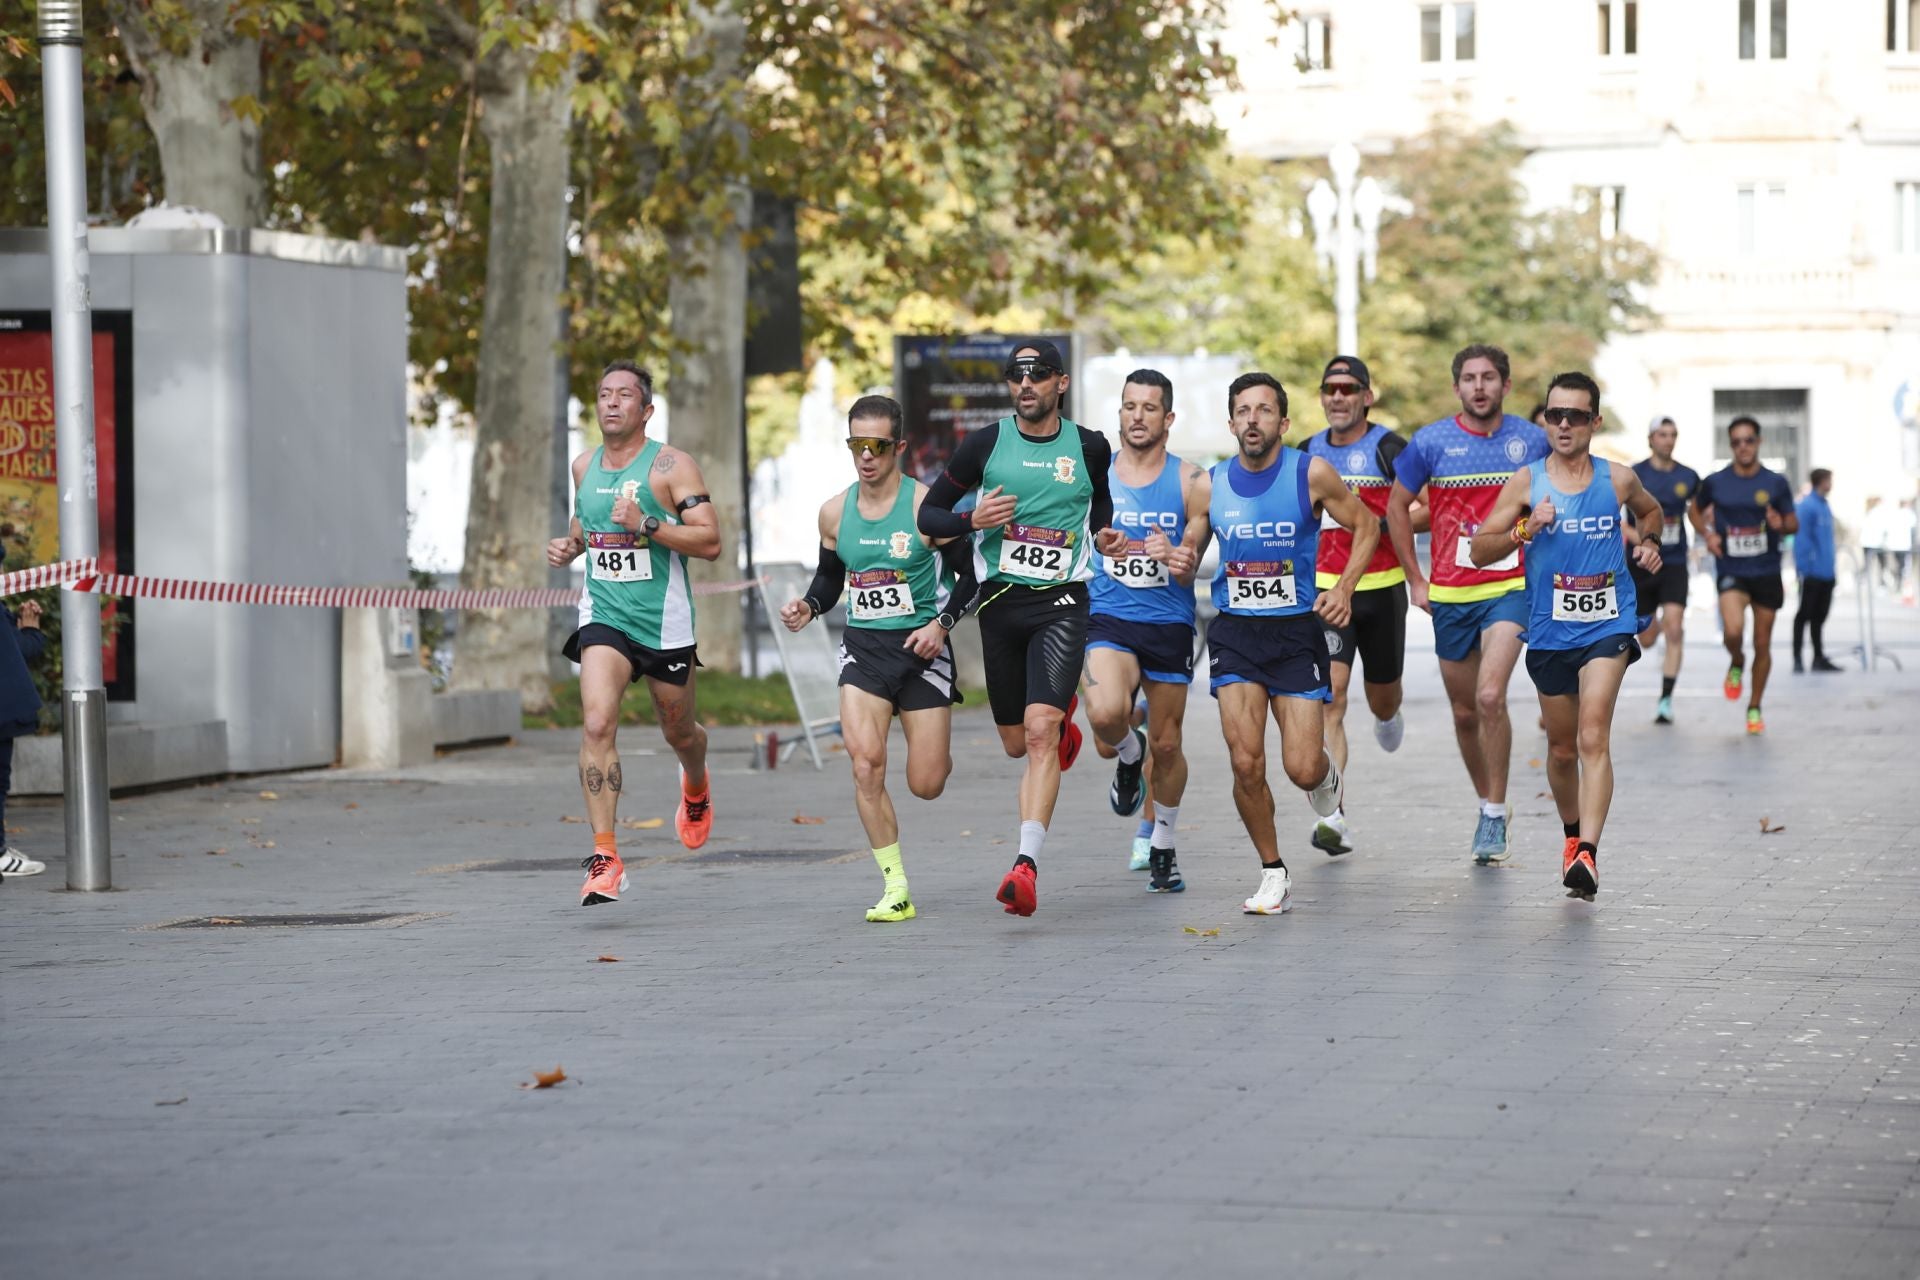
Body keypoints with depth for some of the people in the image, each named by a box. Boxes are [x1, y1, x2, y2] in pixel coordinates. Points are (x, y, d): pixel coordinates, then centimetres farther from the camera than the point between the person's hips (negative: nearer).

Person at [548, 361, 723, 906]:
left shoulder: (672, 466, -9)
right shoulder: (584, 467, 8)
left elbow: (709, 542, -15)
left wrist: (645, 524, -25)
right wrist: (571, 544, 8)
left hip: (665, 621, -3)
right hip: (603, 614, 3)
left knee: (678, 733, 15)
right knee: (597, 724, -18)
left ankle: (696, 785, 54)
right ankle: (605, 859, -20)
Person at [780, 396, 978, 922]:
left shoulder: (927, 505, -10)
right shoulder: (834, 512, 3)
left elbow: (968, 573, -3)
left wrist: (942, 623, -18)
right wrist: (808, 607, -2)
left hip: (921, 648, -3)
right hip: (863, 647, 3)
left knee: (926, 785, 0)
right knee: (865, 764, -18)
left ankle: (938, 749, 40)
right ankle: (895, 888, -9)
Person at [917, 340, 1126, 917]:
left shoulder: (1090, 447, 3)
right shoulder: (985, 444, 0)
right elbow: (929, 513, 5)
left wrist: (1103, 534, 3)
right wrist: (972, 520, -15)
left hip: (1062, 603, -2)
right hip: (1001, 602, 2)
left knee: (1040, 732, -20)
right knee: (1017, 744, 12)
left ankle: (1026, 866, -27)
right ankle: (1063, 718, 51)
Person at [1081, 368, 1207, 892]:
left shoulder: (1190, 482, -1)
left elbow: (1189, 567, -3)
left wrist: (1176, 559, -24)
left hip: (1170, 625, 0)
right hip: (1109, 619, 0)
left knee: (1166, 745, 8)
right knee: (1106, 714, -28)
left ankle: (1162, 847, 29)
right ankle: (1127, 755, 9)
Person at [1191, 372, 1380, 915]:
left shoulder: (1311, 474, -6)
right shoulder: (1211, 484, 1)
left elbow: (1366, 526, 6)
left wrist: (1343, 588, -6)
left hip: (1297, 631, -2)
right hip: (1235, 631, 2)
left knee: (1302, 768, -7)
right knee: (1246, 764, -11)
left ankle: (1325, 773, 33)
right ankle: (1273, 875, 7)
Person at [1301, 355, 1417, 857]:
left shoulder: (1389, 448, -6)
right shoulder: (1309, 452, 7)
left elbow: (1433, 509, -9)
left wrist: (1384, 525, -22)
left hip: (1380, 589, -2)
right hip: (1324, 591, 2)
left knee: (1381, 698, 16)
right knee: (1329, 697, -15)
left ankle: (1389, 718, 57)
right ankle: (1335, 819, -19)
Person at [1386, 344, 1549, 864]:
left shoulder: (1533, 441, 0)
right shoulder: (1431, 442, -1)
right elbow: (1397, 506, 10)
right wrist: (1415, 580, 8)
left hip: (1511, 589, -2)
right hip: (1449, 594, 2)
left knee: (1490, 698, -19)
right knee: (1465, 712, 10)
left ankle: (1495, 815, -9)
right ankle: (1488, 803, 30)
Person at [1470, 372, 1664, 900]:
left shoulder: (1618, 480, 2)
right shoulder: (1526, 482, 0)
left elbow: (1649, 510, 25)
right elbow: (1480, 550, 1)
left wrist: (1648, 543, 5)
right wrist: (1525, 529, -16)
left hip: (1607, 625, -2)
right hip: (1549, 633, 2)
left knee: (1594, 737, -18)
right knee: (1562, 748, 13)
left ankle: (1587, 853, -25)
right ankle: (1573, 834, 38)